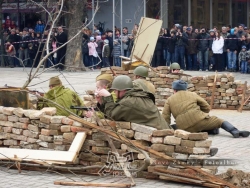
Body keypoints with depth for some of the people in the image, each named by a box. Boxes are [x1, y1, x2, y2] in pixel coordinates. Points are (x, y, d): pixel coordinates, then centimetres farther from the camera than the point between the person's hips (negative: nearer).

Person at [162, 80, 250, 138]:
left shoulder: (169, 100, 16)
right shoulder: (192, 95, 17)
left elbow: (165, 117, 8)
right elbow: (207, 107, 16)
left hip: (185, 128, 1)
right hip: (198, 119, -1)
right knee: (220, 121, 11)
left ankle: (212, 129, 2)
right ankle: (235, 131, -13)